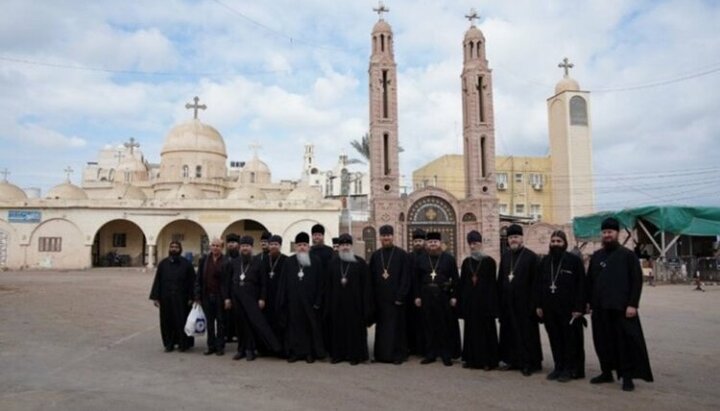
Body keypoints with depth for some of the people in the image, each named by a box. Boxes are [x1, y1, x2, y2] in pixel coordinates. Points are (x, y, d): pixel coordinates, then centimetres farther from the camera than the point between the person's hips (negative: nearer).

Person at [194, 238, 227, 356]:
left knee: (220, 322, 7)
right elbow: (199, 279, 5)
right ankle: (211, 346, 20)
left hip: (220, 296, -3)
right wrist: (198, 296, 0)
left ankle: (220, 346, 16)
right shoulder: (204, 260, 5)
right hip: (207, 296, 3)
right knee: (209, 322, 11)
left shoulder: (226, 261, -6)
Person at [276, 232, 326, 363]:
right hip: (293, 301, 1)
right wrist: (281, 302, -1)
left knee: (310, 327, 5)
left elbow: (320, 283, -1)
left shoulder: (315, 262, 0)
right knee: (294, 326, 7)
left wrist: (318, 302, -7)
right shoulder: (288, 262, 4)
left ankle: (310, 352, 15)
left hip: (309, 301, -1)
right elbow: (283, 283, 4)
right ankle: (296, 351, 17)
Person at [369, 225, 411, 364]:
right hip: (379, 298, 3)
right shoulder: (375, 256, 8)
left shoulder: (402, 255, -2)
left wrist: (400, 296, -12)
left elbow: (406, 278, -5)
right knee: (381, 326, 8)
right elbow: (371, 278, 9)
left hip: (395, 298, -3)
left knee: (396, 326, 2)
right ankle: (381, 353, 18)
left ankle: (397, 355, 12)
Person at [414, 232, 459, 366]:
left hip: (444, 296, -2)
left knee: (445, 326, 3)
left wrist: (453, 296, -5)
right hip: (427, 296, 2)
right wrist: (417, 296, 3)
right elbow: (417, 279, 8)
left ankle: (446, 355, 13)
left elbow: (455, 279, 1)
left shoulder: (449, 258, 2)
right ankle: (430, 354, 16)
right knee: (429, 325, 5)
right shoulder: (420, 259, 7)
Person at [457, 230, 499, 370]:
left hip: (484, 300, -4)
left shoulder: (489, 261, -3)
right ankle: (471, 358, 18)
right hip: (469, 301, 4)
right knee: (471, 330, 9)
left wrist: (492, 304, -12)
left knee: (486, 329, 1)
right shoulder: (466, 262, 9)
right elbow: (462, 283, 9)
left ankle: (487, 360, 9)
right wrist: (460, 301, 4)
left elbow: (492, 283, -6)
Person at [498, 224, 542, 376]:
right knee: (509, 331, 9)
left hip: (524, 302, -5)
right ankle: (512, 360, 20)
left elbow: (535, 281, -9)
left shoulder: (531, 256, -5)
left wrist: (533, 303, -13)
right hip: (507, 302, 5)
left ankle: (528, 363, 10)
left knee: (526, 333, 1)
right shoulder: (505, 256, 11)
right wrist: (500, 300, 7)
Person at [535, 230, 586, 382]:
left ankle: (570, 369, 14)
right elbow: (539, 284, 12)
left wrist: (579, 307, -12)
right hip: (549, 308, 4)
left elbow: (581, 285, -7)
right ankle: (558, 367, 19)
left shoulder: (574, 260, -4)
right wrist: (538, 305, 7)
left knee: (570, 339, 3)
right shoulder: (544, 261, 10)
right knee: (555, 339, 9)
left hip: (568, 308, -4)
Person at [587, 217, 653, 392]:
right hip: (600, 308, 5)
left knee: (625, 342, 0)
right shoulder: (596, 256, 12)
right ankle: (607, 372, 22)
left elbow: (637, 280, -7)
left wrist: (632, 304, -13)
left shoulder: (627, 255, -2)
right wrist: (590, 302, 10)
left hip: (621, 308, -5)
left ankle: (627, 377, 9)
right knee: (603, 341, 10)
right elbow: (590, 281, 15)